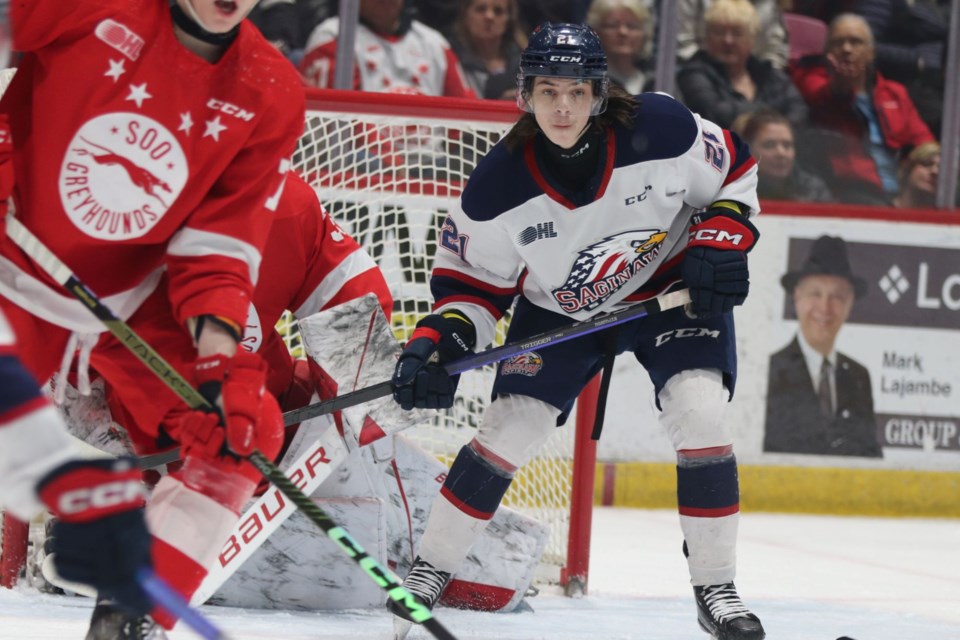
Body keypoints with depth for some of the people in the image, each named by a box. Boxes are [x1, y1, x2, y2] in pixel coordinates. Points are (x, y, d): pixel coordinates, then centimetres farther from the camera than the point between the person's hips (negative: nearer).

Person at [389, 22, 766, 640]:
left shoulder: (662, 130, -26)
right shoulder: (500, 183, -23)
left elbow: (735, 171, -6)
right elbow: (472, 278, -9)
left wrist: (721, 241, -19)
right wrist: (440, 339, -24)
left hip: (672, 286, -1)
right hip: (558, 308, 1)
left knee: (700, 414, -18)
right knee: (510, 426, -6)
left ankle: (716, 589, -7)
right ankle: (431, 568, 10)